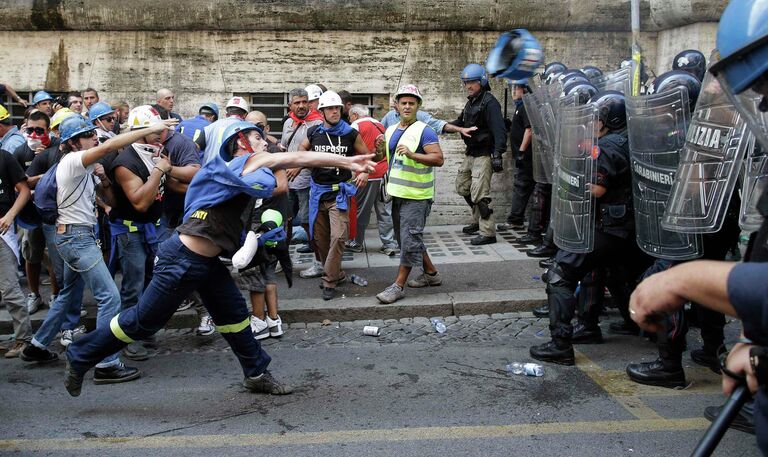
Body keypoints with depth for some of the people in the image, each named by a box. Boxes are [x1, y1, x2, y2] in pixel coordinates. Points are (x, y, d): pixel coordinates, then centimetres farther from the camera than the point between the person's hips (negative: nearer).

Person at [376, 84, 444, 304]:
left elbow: (438, 159, -19)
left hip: (416, 196, -9)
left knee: (410, 239, -7)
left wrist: (412, 154, -28)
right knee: (408, 238, 16)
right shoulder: (390, 131, 13)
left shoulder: (424, 131, -10)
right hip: (398, 194, 9)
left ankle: (399, 285, -1)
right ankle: (431, 273, 31)